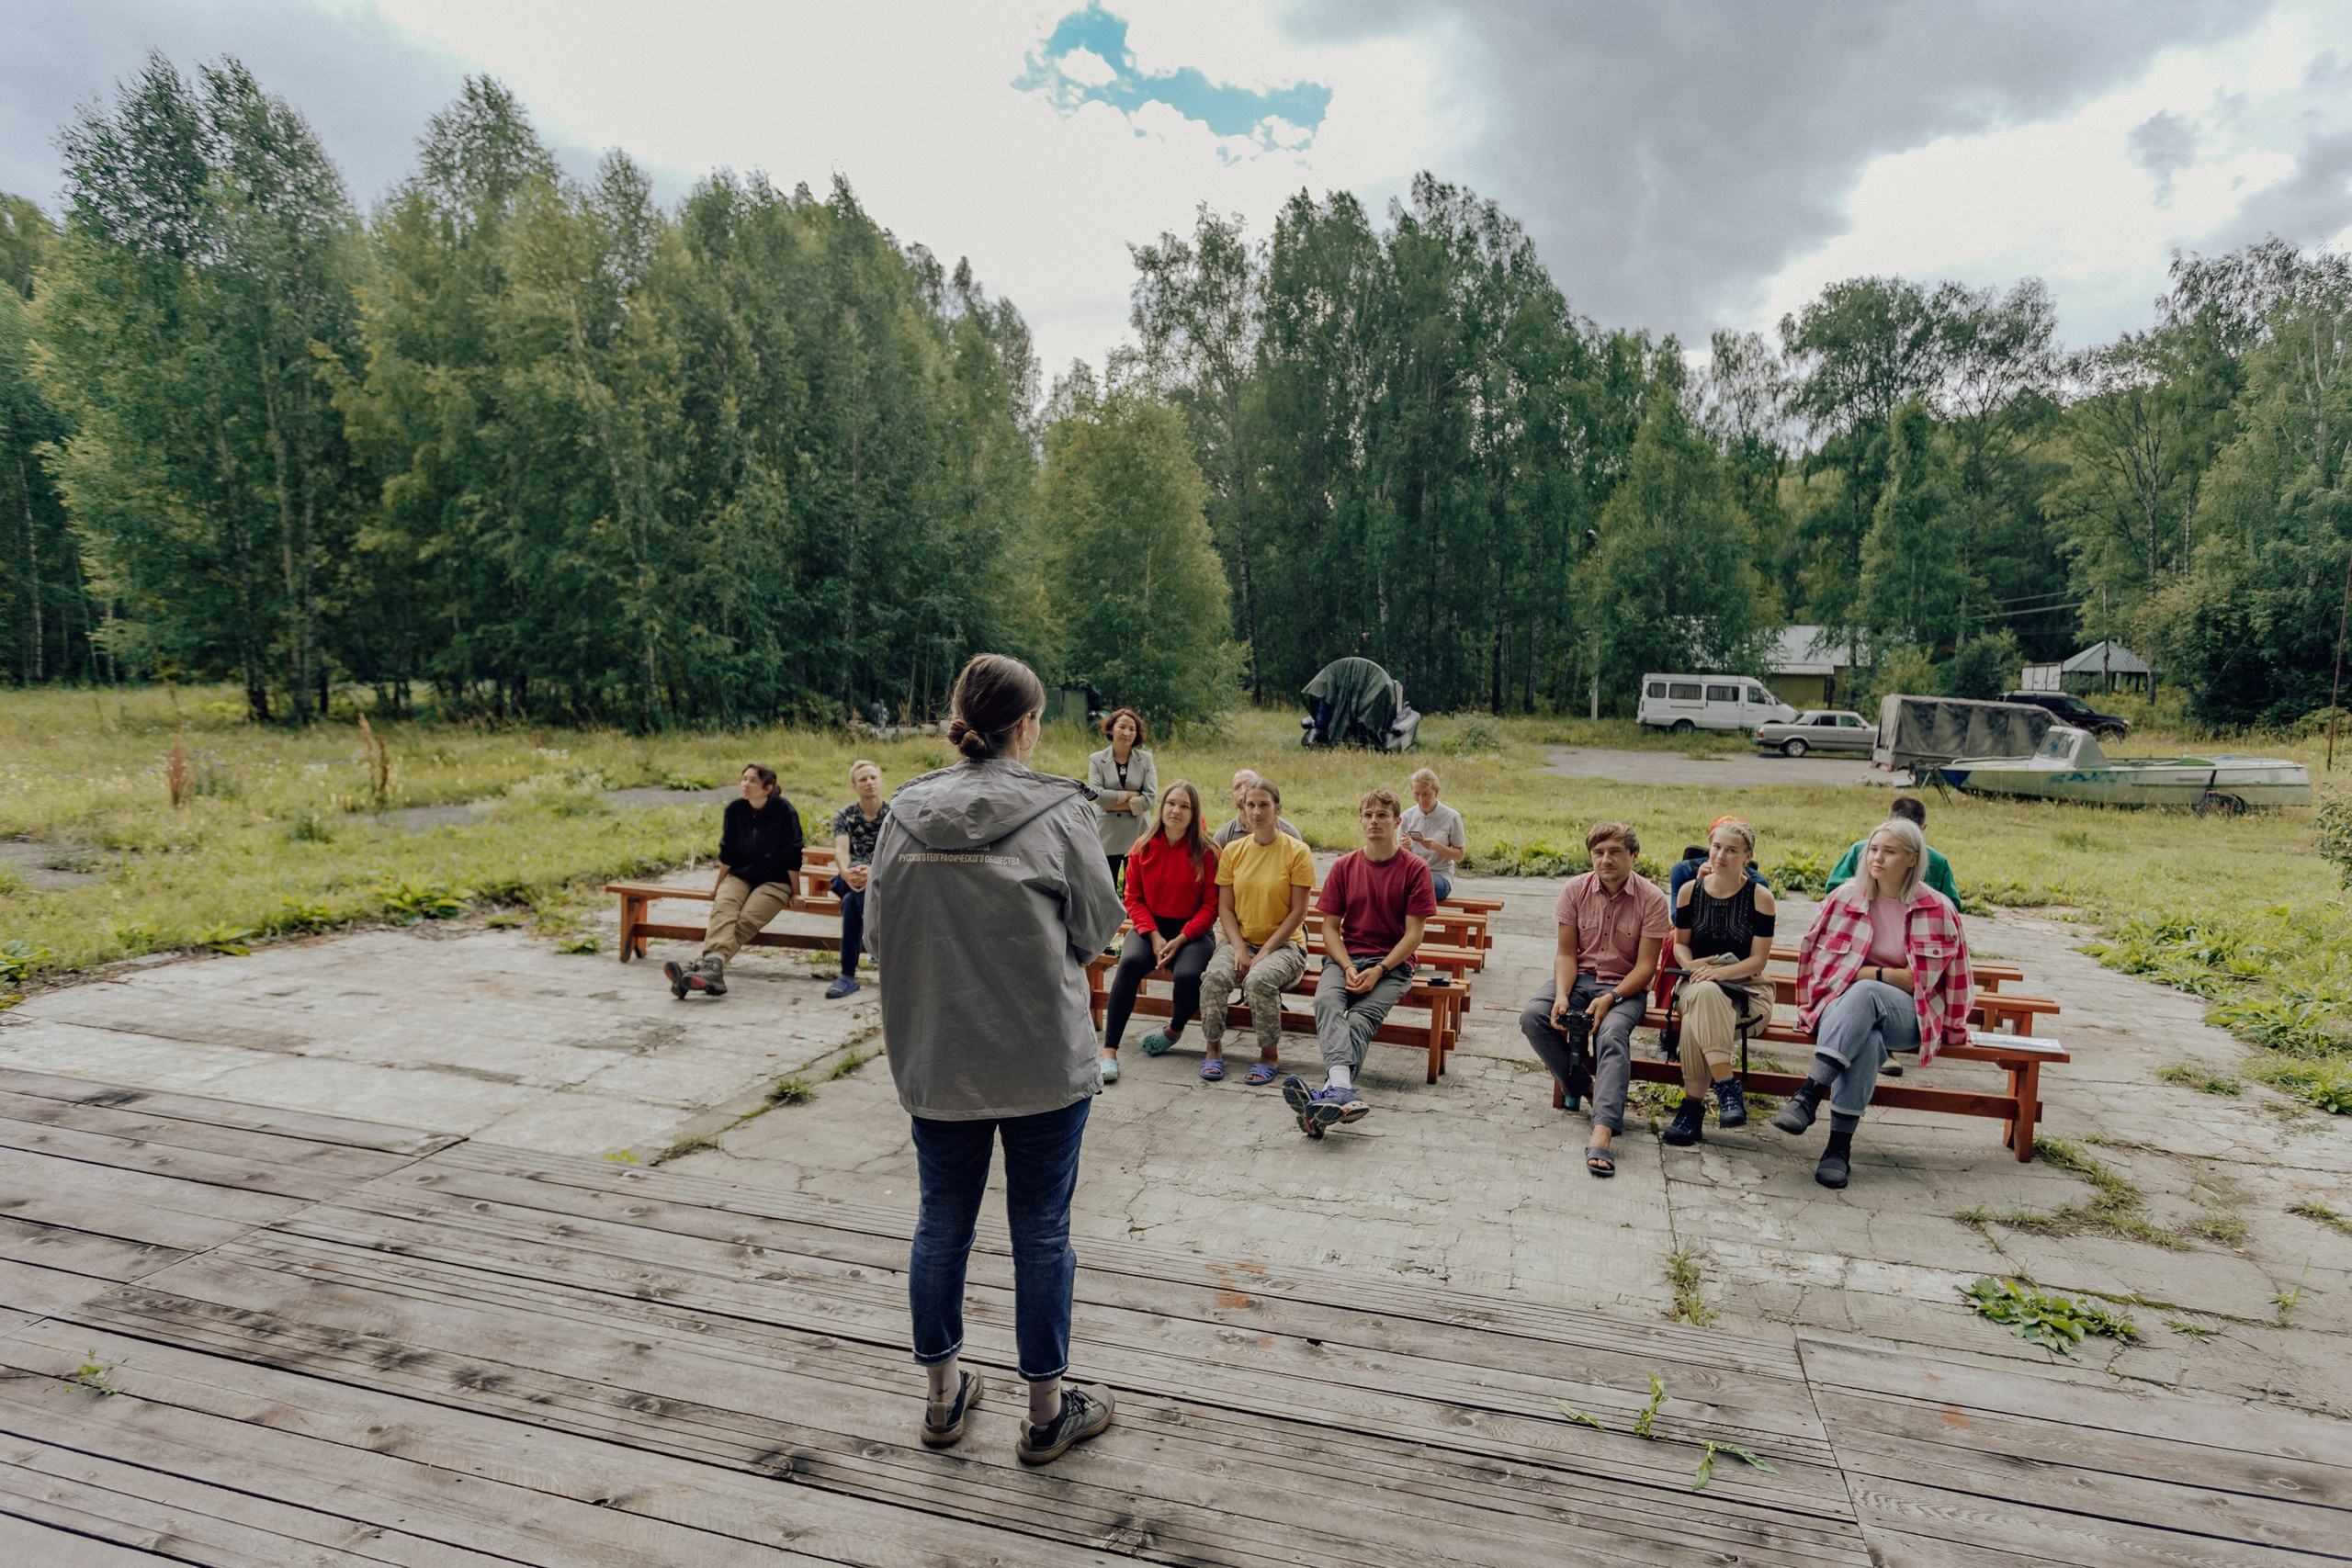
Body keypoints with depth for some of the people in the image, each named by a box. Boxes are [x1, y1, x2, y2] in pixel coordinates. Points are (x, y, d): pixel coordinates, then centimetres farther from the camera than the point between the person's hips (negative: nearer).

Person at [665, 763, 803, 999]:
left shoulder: (783, 810, -7)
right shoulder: (735, 809, 5)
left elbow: (792, 856, -4)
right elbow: (727, 853, 15)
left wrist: (795, 893, -1)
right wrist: (719, 886, 19)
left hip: (774, 881, -3)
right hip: (739, 875, 3)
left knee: (746, 920, -30)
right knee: (723, 909, -30)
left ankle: (702, 964, -48)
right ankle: (712, 966, -54)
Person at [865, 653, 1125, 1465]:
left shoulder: (906, 812, -4)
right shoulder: (1058, 811, -15)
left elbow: (878, 931, 2)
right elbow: (1097, 925, -6)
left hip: (936, 1059, 4)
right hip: (1044, 1060, -3)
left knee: (942, 1223, 19)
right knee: (1041, 1231, 11)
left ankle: (942, 1394, 37)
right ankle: (1047, 1411, 27)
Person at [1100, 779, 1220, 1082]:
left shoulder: (1206, 852, -4)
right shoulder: (1144, 848, 3)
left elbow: (1210, 905, -4)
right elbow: (1133, 899, 3)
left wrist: (1179, 940, -15)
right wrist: (1154, 937, -12)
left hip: (1191, 931, -1)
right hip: (1150, 927, 2)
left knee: (1187, 974, -32)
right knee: (1130, 962, -30)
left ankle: (1175, 1029, 4)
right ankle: (1109, 1050, -25)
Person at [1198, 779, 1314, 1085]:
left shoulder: (1297, 852, -5)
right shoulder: (1232, 851, 6)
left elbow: (1298, 912, -7)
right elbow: (1225, 909, 5)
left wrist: (1265, 952, -14)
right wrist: (1239, 949, -11)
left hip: (1283, 943, -3)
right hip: (1240, 940, 3)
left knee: (1259, 979, -34)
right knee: (1215, 976, -28)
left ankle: (1270, 1055, -10)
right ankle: (1214, 1048, -5)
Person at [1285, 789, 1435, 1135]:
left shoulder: (1414, 868, 1)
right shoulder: (1344, 866, 10)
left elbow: (1414, 933, -3)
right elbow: (1329, 927, 7)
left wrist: (1378, 970, -16)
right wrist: (1348, 967, -11)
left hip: (1393, 963, -2)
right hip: (1345, 957, 2)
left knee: (1363, 1015, -30)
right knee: (1326, 1000, -31)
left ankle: (1331, 1091, -50)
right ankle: (1343, 1088, -53)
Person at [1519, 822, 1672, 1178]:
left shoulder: (1652, 899, -8)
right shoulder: (1575, 890, -1)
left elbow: (1645, 966, -9)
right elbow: (1566, 953, 0)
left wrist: (1610, 998, -24)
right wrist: (1562, 996, -18)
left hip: (1624, 987, -3)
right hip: (1579, 978, 3)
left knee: (1612, 1033, -35)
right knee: (1532, 1016, -26)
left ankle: (1602, 1132, -45)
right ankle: (1583, 1088, -10)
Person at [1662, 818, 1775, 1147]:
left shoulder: (1760, 896, -4)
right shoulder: (1690, 890, 5)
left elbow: (1758, 960, -6)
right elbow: (1680, 943, 13)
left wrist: (1721, 971, -23)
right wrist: (1690, 964, -11)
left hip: (1746, 987, -2)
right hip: (1698, 982, 2)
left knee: (1697, 1018, -35)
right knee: (1704, 997, -37)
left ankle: (1694, 1104, -29)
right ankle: (1727, 1086, -37)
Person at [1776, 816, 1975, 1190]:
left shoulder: (1936, 910, 0)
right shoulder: (1846, 897, 6)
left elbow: (1920, 980, -3)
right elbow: (1822, 963, 10)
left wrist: (1867, 973, -7)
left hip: (1908, 1016, -1)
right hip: (1845, 1004, 2)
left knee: (1863, 993, -38)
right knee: (1866, 1040, -37)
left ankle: (1809, 1092, -47)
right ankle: (1840, 1144, -40)